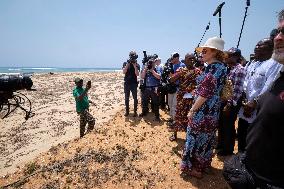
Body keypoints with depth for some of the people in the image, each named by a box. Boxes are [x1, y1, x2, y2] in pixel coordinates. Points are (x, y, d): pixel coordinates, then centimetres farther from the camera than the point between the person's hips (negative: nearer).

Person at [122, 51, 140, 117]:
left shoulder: (137, 65, 0)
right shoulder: (125, 63, 2)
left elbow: (137, 74, -12)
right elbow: (124, 72, -13)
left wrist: (134, 65, -19)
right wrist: (128, 64, -20)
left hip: (134, 83, -1)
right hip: (126, 83, 1)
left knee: (135, 98, 1)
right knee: (126, 98, 8)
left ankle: (135, 111, 11)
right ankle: (127, 111, 19)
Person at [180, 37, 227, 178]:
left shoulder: (212, 68, -20)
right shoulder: (221, 67, 9)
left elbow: (205, 94, -23)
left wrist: (192, 110, -16)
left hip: (203, 111, -9)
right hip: (213, 110, 9)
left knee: (197, 136, 5)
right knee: (207, 137, 20)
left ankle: (194, 168, 21)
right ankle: (203, 164, 38)